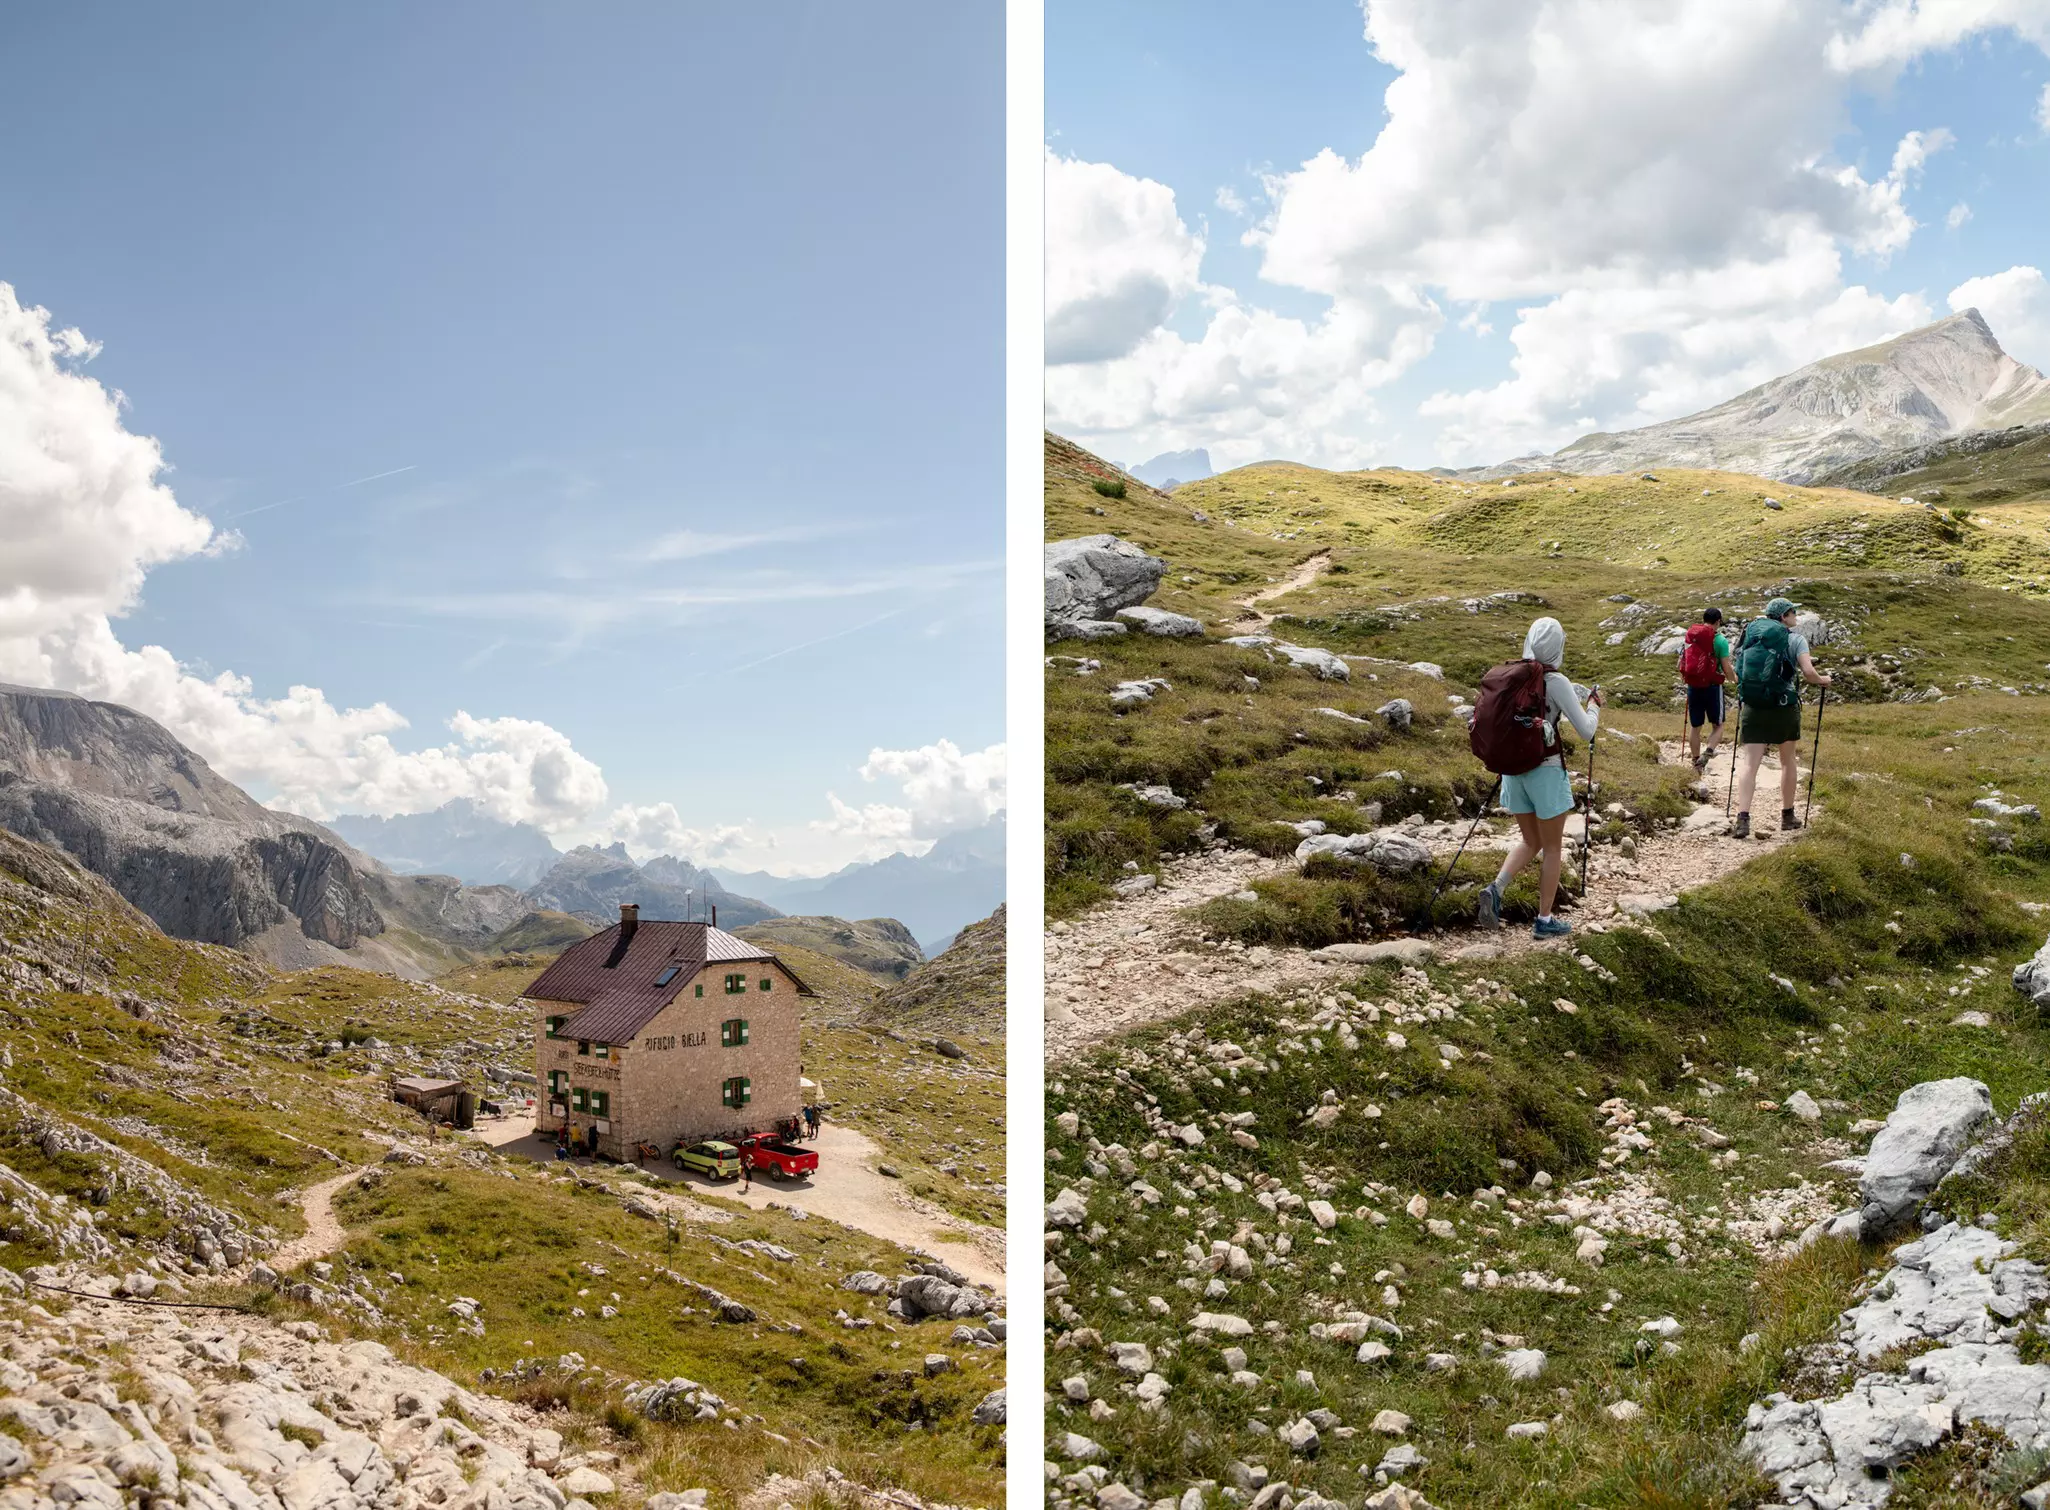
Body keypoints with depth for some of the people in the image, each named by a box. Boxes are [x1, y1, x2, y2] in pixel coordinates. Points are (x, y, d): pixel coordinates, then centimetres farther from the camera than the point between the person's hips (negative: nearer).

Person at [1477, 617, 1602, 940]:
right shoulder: (1556, 682, -15)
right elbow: (1586, 731, -11)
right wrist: (1594, 706, 7)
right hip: (1546, 770, -5)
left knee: (1530, 841, 20)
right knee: (1553, 847, 10)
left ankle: (1496, 888, -3)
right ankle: (1544, 921, 14)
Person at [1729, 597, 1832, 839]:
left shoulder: (1750, 634, 8)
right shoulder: (1795, 639, -2)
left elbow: (1740, 671, 15)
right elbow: (1808, 673, -12)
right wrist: (1822, 680, 9)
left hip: (1752, 707, 2)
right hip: (1784, 707, -2)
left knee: (1748, 763, -4)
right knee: (1789, 761, 18)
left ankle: (1742, 819, -19)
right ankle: (1787, 817, 27)